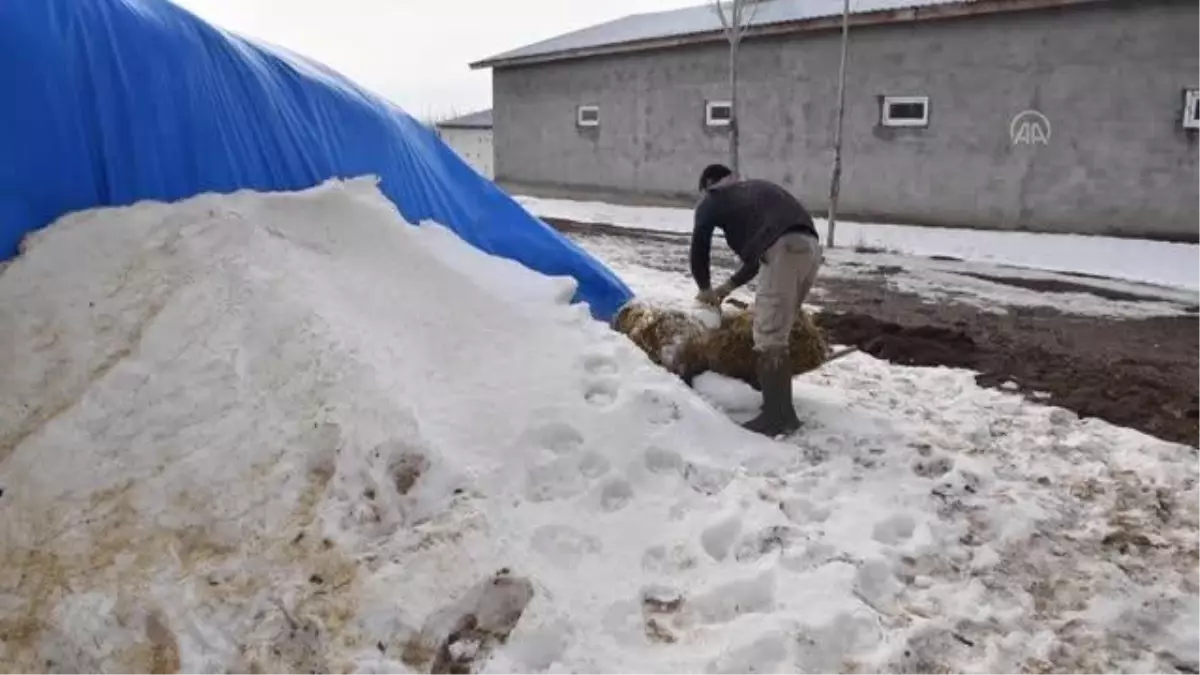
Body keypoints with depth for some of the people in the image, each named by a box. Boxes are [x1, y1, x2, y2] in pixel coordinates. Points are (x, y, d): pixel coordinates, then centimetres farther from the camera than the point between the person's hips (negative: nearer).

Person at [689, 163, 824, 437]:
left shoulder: (712, 200, 17)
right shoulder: (755, 190, 38)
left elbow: (699, 248, 17)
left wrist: (705, 289, 33)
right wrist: (729, 286, 43)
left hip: (785, 250, -8)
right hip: (809, 246, 8)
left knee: (768, 337, -4)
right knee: (778, 332, 17)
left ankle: (775, 417, -3)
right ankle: (783, 410, 22)